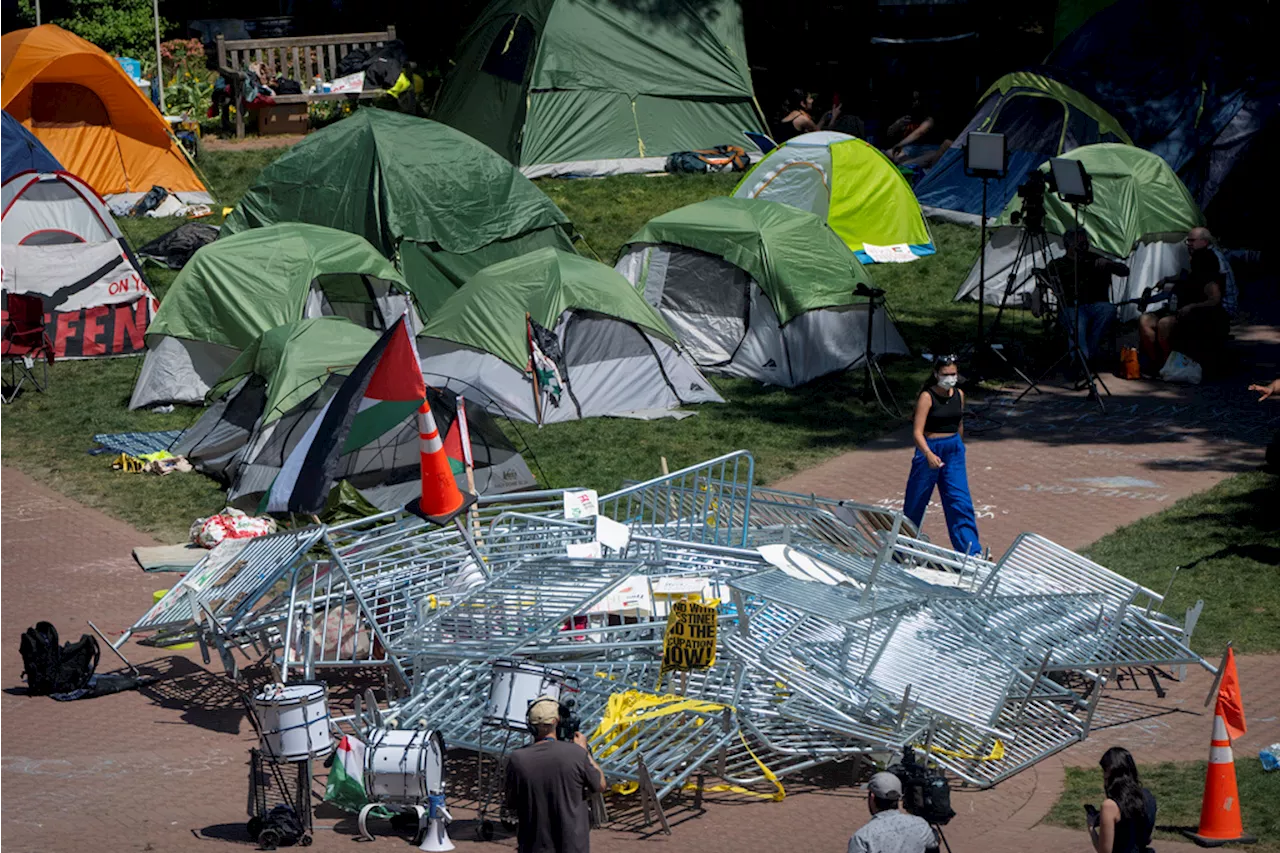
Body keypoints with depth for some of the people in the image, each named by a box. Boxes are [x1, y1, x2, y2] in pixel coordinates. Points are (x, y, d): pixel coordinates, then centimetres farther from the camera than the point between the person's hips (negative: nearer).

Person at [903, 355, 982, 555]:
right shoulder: (927, 397, -13)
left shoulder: (959, 395, 4)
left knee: (961, 502, -3)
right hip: (929, 450, -4)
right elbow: (917, 431, -20)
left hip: (954, 451, 4)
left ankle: (972, 552, -5)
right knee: (916, 501, 8)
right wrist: (929, 454, -35)